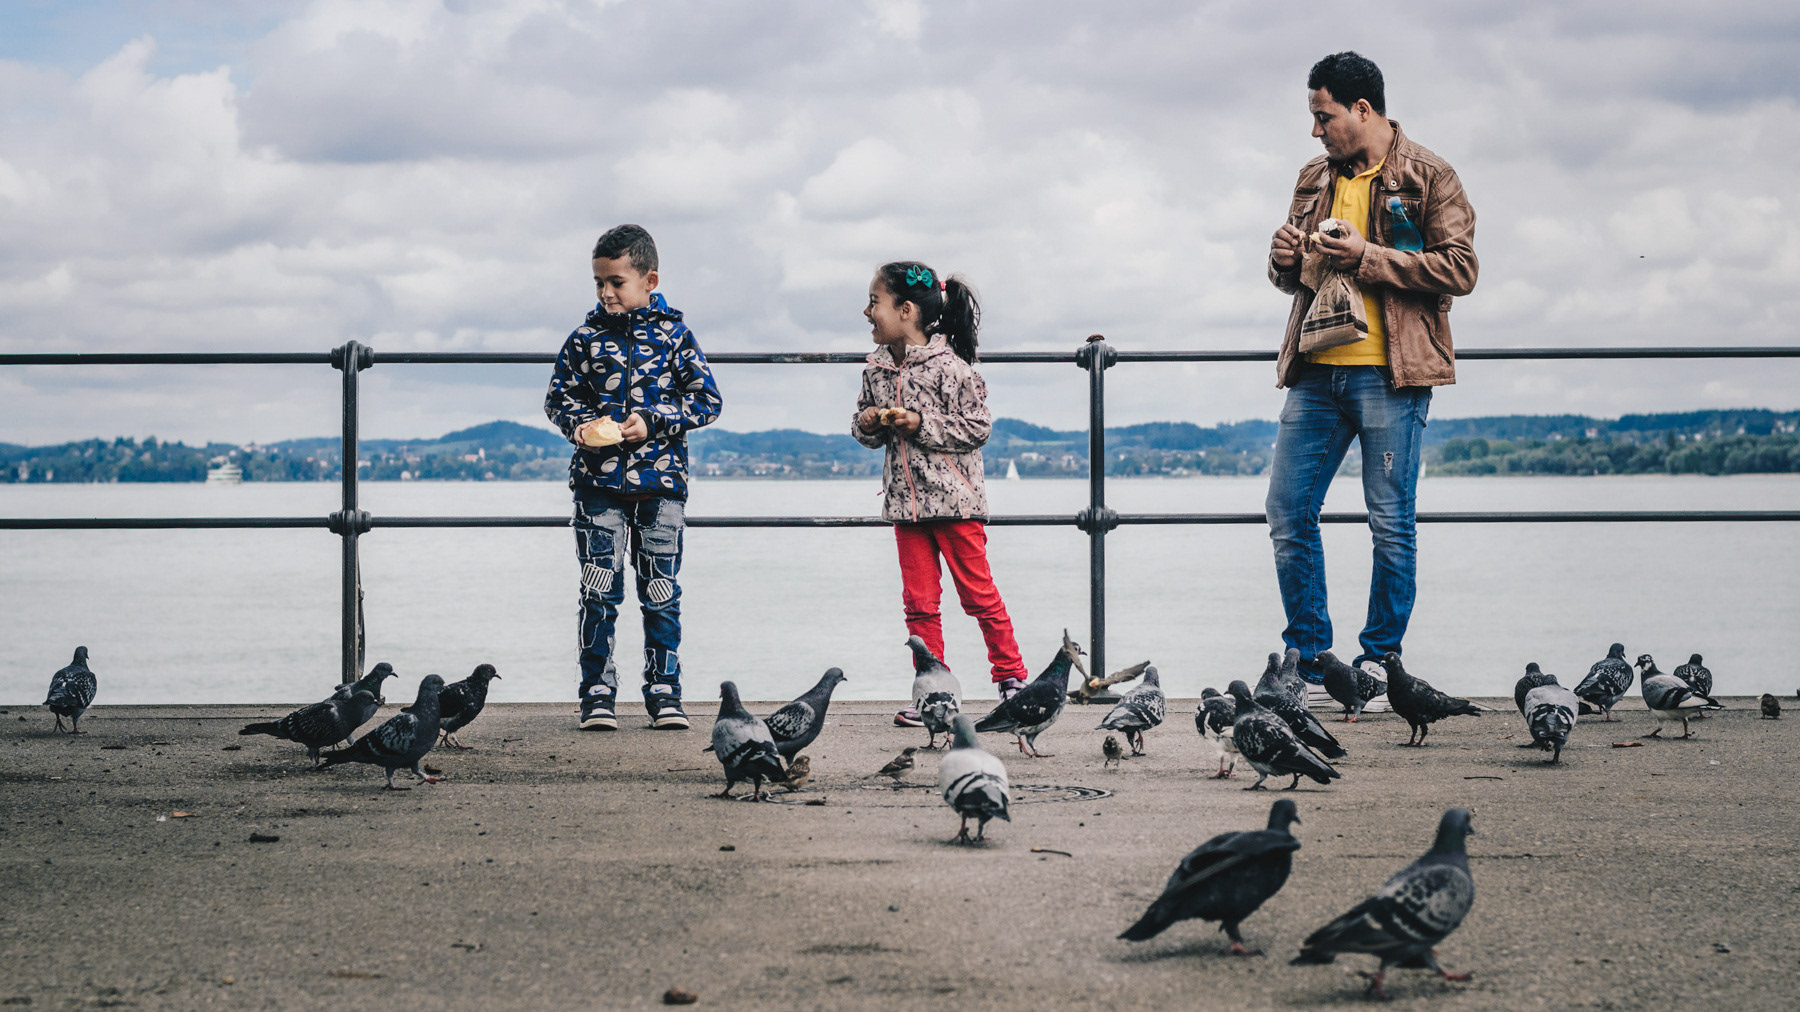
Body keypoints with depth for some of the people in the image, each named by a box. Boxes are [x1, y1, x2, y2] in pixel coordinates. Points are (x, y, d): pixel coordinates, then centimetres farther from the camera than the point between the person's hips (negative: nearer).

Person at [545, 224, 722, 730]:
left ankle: (664, 693, 12)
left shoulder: (673, 335, 1)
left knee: (662, 593, 4)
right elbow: (558, 396, 11)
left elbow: (707, 399, 2)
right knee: (599, 592, -1)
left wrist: (653, 421, -10)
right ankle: (597, 694, 5)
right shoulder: (587, 338, 4)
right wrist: (580, 425, -9)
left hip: (661, 481, 0)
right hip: (599, 483, 0)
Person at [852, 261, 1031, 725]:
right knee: (919, 601, 6)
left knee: (978, 592, 1)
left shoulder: (948, 365, -13)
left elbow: (978, 426, -12)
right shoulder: (876, 368, 6)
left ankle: (1012, 677, 14)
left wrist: (922, 424, -18)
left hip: (954, 496, -6)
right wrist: (867, 425, -5)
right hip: (905, 500, 6)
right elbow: (863, 424, 17)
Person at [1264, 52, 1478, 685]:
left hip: (1388, 373, -6)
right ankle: (1307, 656, 13)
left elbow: (1459, 271, -9)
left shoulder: (1429, 178, -1)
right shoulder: (1315, 179, 17)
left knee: (1391, 523, -1)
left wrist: (1370, 259, -15)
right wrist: (1285, 259, 2)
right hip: (1316, 371, 6)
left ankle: (1380, 660, 9)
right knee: (1289, 513, 3)